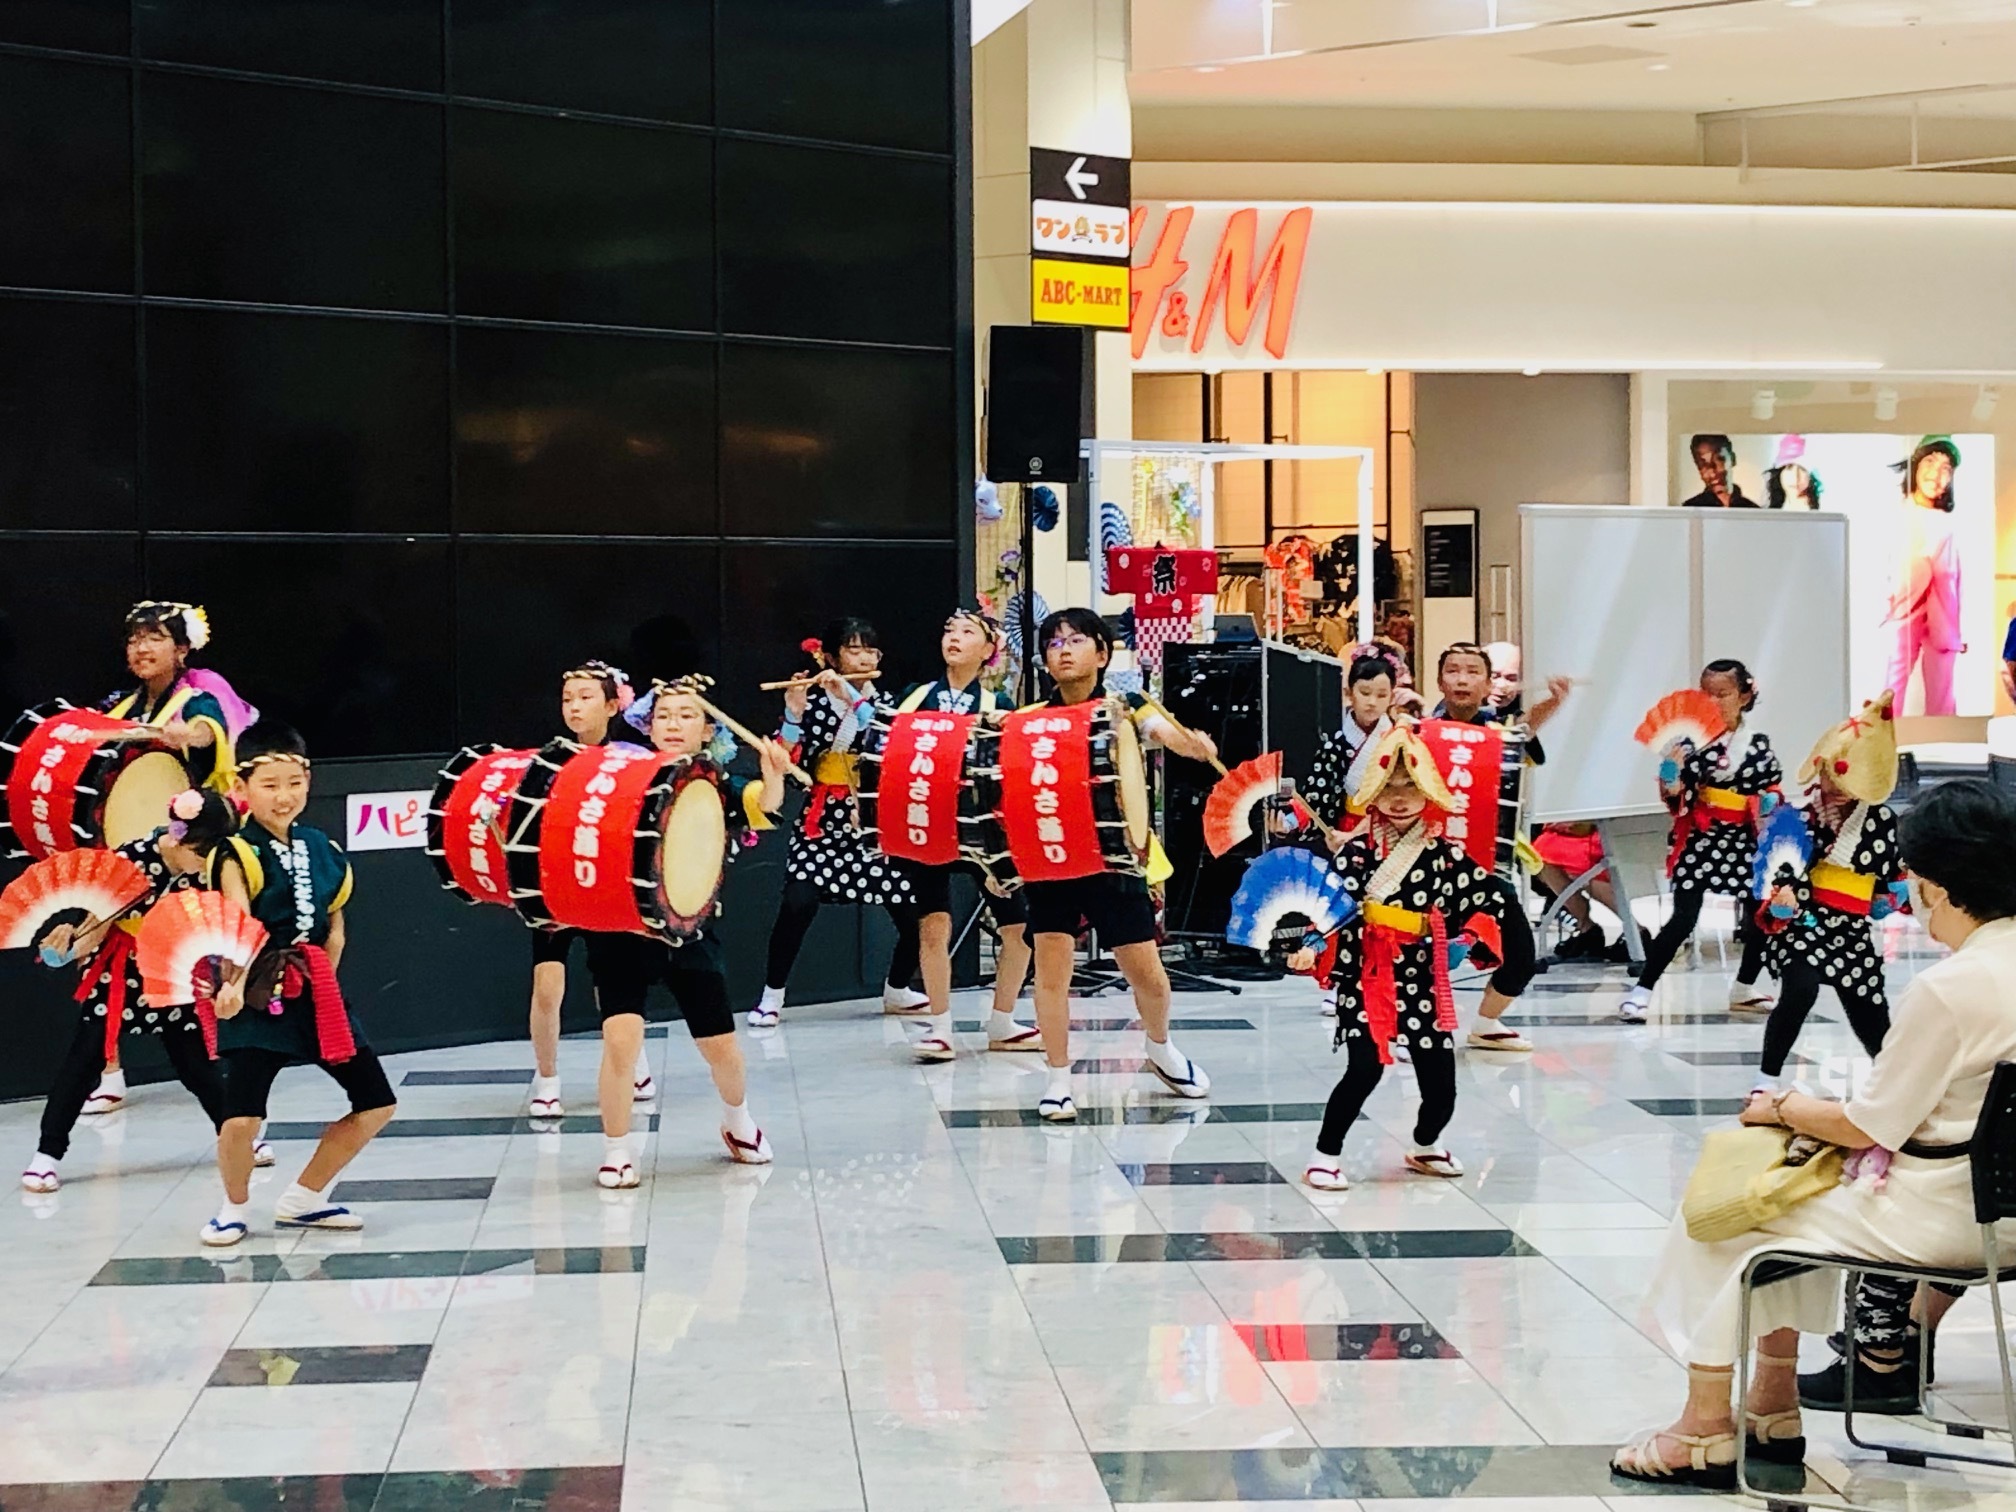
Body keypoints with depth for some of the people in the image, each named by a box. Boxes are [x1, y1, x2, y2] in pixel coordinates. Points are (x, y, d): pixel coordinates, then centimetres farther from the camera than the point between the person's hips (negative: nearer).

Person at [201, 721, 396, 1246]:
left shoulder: (326, 852, 10)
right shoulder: (238, 854, -9)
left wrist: (321, 982, 7)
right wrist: (234, 984, -41)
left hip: (318, 995, 6)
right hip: (259, 997, -6)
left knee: (376, 1105, 6)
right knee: (240, 1119, -17)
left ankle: (302, 1199, 22)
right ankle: (236, 1207, 14)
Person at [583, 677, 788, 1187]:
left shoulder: (717, 789, -4)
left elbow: (764, 806, -21)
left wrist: (774, 777, -42)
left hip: (689, 934, 2)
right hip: (623, 934, -2)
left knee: (721, 1047, 10)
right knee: (621, 1039, -15)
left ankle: (738, 1123, 42)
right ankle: (616, 1151, 5)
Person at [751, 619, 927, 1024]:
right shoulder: (814, 701, 0)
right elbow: (792, 762, -8)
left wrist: (851, 700, -18)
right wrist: (794, 713, -19)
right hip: (824, 822, -3)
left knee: (913, 908, -5)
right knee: (798, 903, -21)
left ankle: (897, 990, 21)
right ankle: (772, 996, -4)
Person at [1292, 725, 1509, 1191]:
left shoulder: (1443, 853, 5)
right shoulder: (1358, 851, -4)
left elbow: (1490, 895, 12)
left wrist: (1469, 936, -2)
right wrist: (1312, 947, -28)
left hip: (1423, 982, 4)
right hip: (1366, 978, -3)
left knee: (1441, 1079, 7)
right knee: (1365, 1067, -16)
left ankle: (1426, 1145, 35)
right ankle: (1326, 1154, 0)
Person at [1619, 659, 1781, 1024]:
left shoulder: (1759, 744, 4)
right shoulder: (1693, 740, -5)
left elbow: (1772, 793, 14)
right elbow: (1678, 798, -4)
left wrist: (1770, 805, -7)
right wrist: (1671, 776, -23)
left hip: (1744, 843, 4)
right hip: (1700, 840, -4)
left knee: (1760, 918, 11)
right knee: (1684, 918, -8)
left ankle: (1744, 988, 33)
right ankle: (1641, 991, -3)